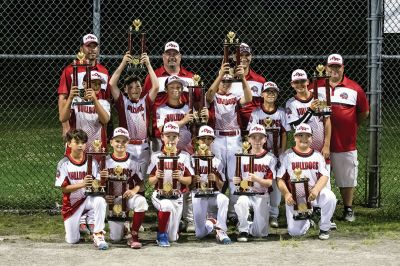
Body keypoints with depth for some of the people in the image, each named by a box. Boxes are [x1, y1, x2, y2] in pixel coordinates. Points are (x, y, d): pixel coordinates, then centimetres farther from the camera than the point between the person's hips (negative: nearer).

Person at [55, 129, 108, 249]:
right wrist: (82, 184, -29)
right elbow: (64, 188, -14)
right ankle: (80, 223, 30)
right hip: (71, 203, -1)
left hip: (88, 198, 1)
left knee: (100, 201, -35)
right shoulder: (64, 164, -9)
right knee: (72, 240, -7)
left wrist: (102, 178, -30)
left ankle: (98, 235, -23)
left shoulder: (91, 162, -3)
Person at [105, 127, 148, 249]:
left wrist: (134, 191, -22)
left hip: (128, 196, 0)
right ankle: (119, 224, 31)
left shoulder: (133, 161, 1)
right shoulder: (106, 161, 2)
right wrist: (104, 195, -16)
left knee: (141, 201, -39)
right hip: (112, 199, 0)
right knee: (115, 238, -10)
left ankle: (134, 236, -23)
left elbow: (140, 183, 1)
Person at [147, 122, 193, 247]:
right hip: (159, 195, -2)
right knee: (167, 205, -40)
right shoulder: (156, 157, 3)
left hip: (177, 197, 2)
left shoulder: (184, 156, 4)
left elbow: (189, 180, 4)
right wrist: (156, 177, -19)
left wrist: (180, 178, -16)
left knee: (173, 238, 0)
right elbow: (150, 182, 3)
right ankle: (161, 234, -17)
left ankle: (169, 234, 39)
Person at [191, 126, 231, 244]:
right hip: (198, 195, -1)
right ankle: (211, 221, 19)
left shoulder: (217, 162, 13)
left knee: (224, 199, -38)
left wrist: (216, 179, -10)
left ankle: (220, 231, -28)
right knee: (200, 234, -14)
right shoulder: (193, 159, 7)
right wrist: (193, 180, -18)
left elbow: (221, 187, 10)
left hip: (213, 194, 1)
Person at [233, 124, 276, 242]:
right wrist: (236, 181, -18)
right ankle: (244, 230, -17)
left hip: (262, 196, 0)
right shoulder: (243, 158, 5)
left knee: (261, 233, -5)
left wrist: (256, 179, -29)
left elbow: (269, 183, -9)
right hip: (246, 193, 0)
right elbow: (239, 181, 7)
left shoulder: (270, 158, -1)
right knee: (241, 201, -38)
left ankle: (250, 227, 31)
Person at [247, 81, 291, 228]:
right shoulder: (256, 113, 1)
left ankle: (273, 214, 6)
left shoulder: (281, 113, 5)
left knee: (276, 183, 1)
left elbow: (284, 135, 6)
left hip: (276, 153, 1)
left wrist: (282, 153, -3)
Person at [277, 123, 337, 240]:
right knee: (294, 231, -14)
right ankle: (307, 221, 25)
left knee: (329, 197, -33)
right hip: (294, 198, -1)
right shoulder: (288, 155, 4)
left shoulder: (317, 156, 8)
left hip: (314, 195, 1)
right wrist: (286, 194, -20)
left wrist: (316, 190, -26)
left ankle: (324, 228, -8)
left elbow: (324, 176, -5)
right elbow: (280, 179, -1)